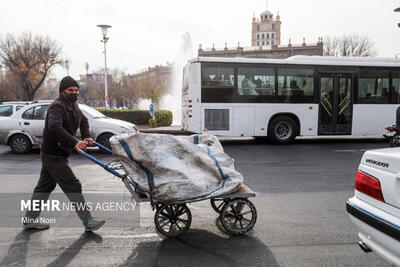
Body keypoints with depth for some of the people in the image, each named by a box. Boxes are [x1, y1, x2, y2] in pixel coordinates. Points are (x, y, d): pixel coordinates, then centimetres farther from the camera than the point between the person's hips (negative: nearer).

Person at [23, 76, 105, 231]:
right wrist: (74, 143, -47)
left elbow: (83, 120, 27)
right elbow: (55, 127, -38)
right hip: (53, 155, -10)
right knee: (73, 187, -9)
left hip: (55, 155, 10)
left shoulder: (73, 105, 10)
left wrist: (86, 136, 11)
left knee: (44, 188, 17)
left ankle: (30, 220, 30)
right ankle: (88, 221, -3)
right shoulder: (57, 107, -20)